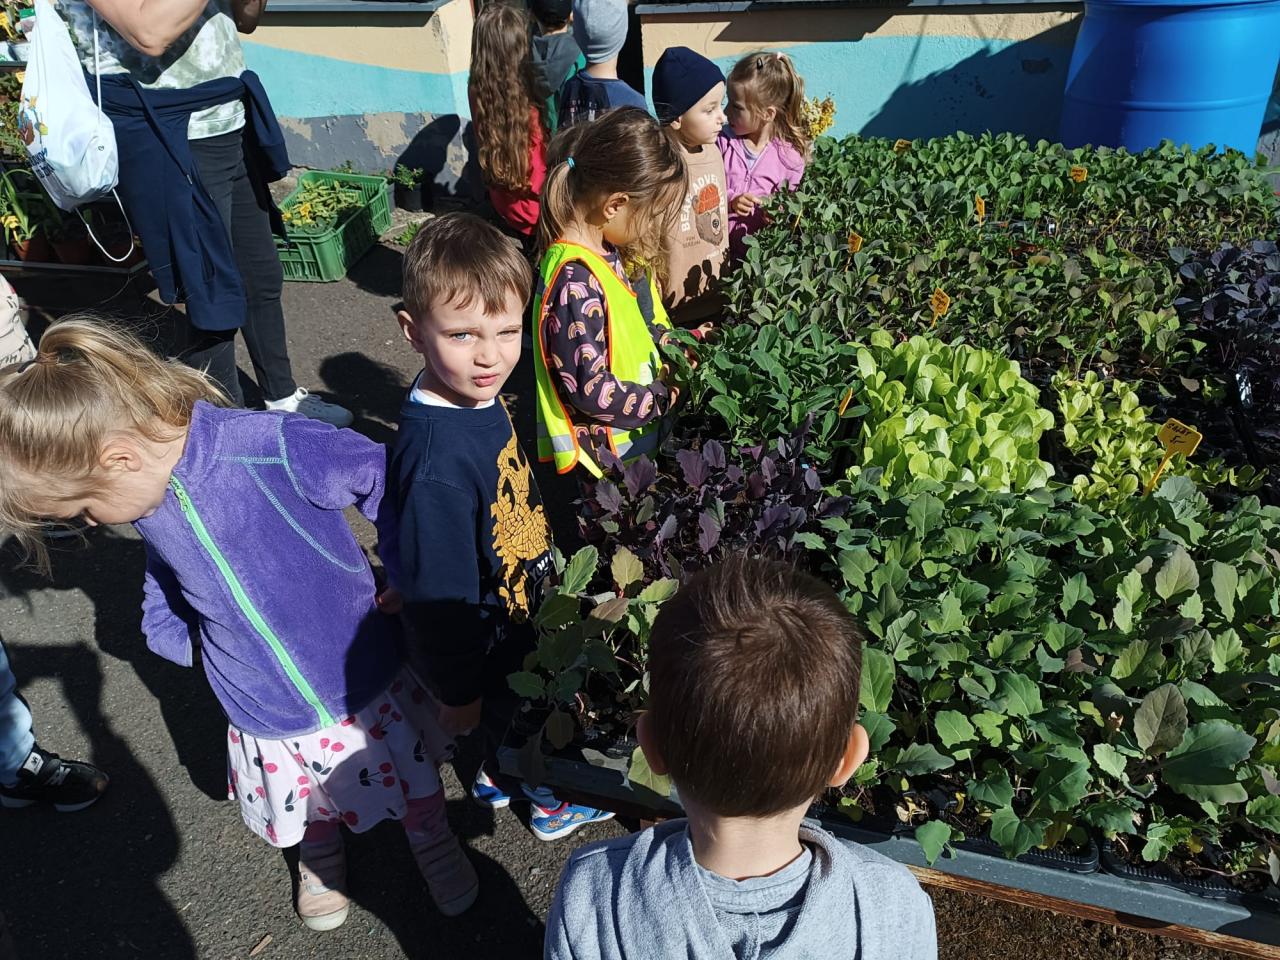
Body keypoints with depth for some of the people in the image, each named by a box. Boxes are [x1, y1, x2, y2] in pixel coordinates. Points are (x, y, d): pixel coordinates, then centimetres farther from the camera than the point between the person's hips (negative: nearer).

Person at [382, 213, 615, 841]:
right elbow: (437, 594, -30)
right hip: (487, 642, -7)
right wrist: (456, 690, -17)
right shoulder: (436, 462, -40)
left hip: (517, 607, 7)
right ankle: (553, 804, 53)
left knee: (508, 712, 32)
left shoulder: (471, 391, -13)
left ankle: (496, 777, 62)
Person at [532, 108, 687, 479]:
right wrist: (664, 398, -17)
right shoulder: (574, 281, -29)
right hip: (609, 454, -9)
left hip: (642, 425, 9)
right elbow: (590, 389, -28)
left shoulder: (607, 250, 1)